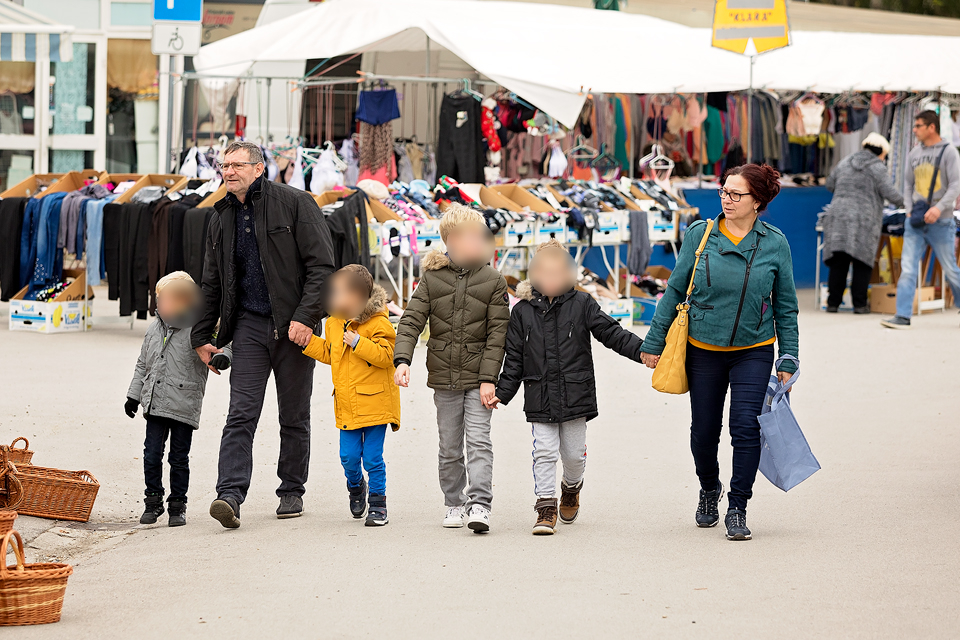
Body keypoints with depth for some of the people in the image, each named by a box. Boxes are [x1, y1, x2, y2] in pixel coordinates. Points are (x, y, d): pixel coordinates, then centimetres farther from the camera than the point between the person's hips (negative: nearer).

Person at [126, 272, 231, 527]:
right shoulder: (154, 331, 11)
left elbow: (222, 346, -12)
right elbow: (142, 366, 20)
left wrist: (222, 357, -36)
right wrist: (134, 395, 19)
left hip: (184, 408, -4)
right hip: (155, 407, 5)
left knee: (179, 458, 3)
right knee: (152, 455, 4)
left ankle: (178, 506, 13)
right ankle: (153, 502, 17)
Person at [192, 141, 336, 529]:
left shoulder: (295, 204, -4)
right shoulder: (222, 219, 12)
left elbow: (321, 265, -9)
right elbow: (212, 284, 19)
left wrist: (306, 316, -17)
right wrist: (202, 335, 13)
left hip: (294, 326, -3)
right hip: (250, 325, 3)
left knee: (294, 416, 7)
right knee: (241, 413, -9)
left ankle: (292, 491, 20)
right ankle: (230, 495, -19)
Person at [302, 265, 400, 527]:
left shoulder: (378, 324, -11)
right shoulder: (334, 323, 10)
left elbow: (386, 356, -19)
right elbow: (328, 353, 24)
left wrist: (358, 343, -23)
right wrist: (307, 340, 13)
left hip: (374, 404, -6)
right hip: (346, 405, 6)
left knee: (372, 458, -3)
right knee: (349, 457, 4)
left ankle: (378, 505, 9)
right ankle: (356, 488, 33)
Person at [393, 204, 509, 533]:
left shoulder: (493, 280, -1)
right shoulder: (431, 278, 2)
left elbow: (497, 333, -3)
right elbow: (411, 320, -3)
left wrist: (489, 379, -10)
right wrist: (402, 360, -19)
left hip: (477, 378, -2)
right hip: (443, 376, 2)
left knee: (478, 440, -13)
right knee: (449, 447, 8)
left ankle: (480, 505, -16)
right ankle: (454, 504, 21)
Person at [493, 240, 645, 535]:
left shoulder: (581, 304, 0)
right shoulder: (523, 311, 3)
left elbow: (611, 333, 0)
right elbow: (514, 359, 8)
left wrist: (642, 350, -11)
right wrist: (502, 393, 3)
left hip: (575, 394, 0)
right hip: (540, 397, 0)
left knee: (574, 453, 7)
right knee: (544, 452, -5)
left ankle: (571, 488, 38)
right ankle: (546, 508, 2)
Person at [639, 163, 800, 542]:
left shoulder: (774, 244, -4)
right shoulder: (700, 236, -4)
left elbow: (786, 307, 4)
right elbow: (675, 290, 4)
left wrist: (789, 361, 3)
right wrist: (654, 343, 4)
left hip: (753, 351, -1)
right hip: (703, 350, 1)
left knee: (745, 425, -13)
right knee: (704, 430, 9)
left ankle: (737, 510, -2)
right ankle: (709, 490, 37)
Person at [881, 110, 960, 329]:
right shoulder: (914, 154, 12)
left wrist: (939, 207, -23)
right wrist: (910, 210, 5)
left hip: (940, 221, -4)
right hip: (916, 221, 4)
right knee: (908, 268, -7)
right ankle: (903, 316, -10)